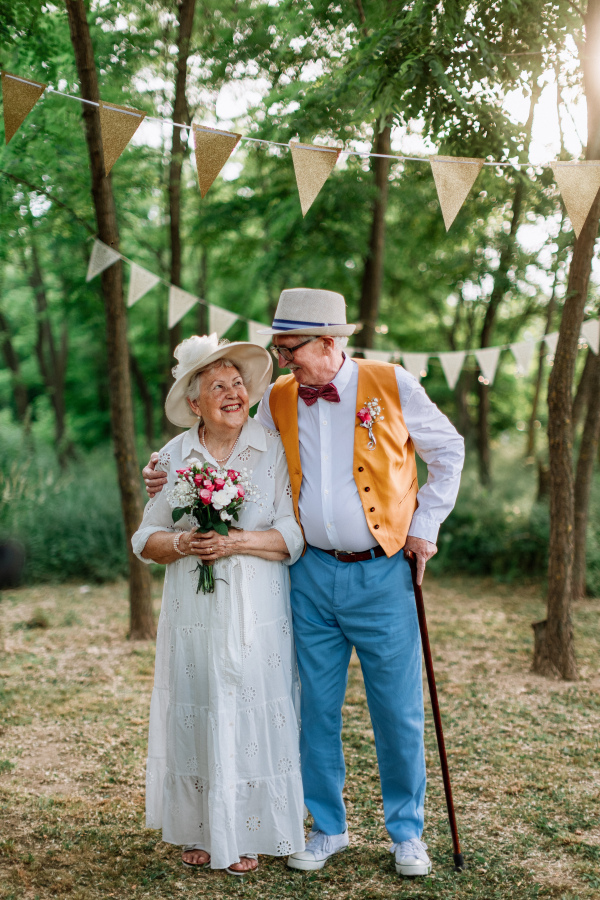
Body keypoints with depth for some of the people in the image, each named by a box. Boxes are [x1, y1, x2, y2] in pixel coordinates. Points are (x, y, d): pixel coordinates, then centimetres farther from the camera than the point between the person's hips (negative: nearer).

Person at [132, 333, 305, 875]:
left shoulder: (275, 450, 0)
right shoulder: (173, 457, 7)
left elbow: (295, 535, -5)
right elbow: (146, 540, 7)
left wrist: (237, 541, -19)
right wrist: (182, 543, -13)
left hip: (257, 613, -2)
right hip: (193, 614, 2)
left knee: (254, 718, 0)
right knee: (196, 716, 4)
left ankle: (250, 834, 14)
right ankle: (201, 829, 19)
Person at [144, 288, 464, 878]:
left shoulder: (392, 386, -5)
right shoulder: (277, 399, 3)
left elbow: (448, 450, 8)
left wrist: (425, 524, 3)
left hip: (382, 572, -2)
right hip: (311, 575, 3)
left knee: (398, 712, 4)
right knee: (316, 708, 9)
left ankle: (406, 831, 23)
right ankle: (327, 827, 27)